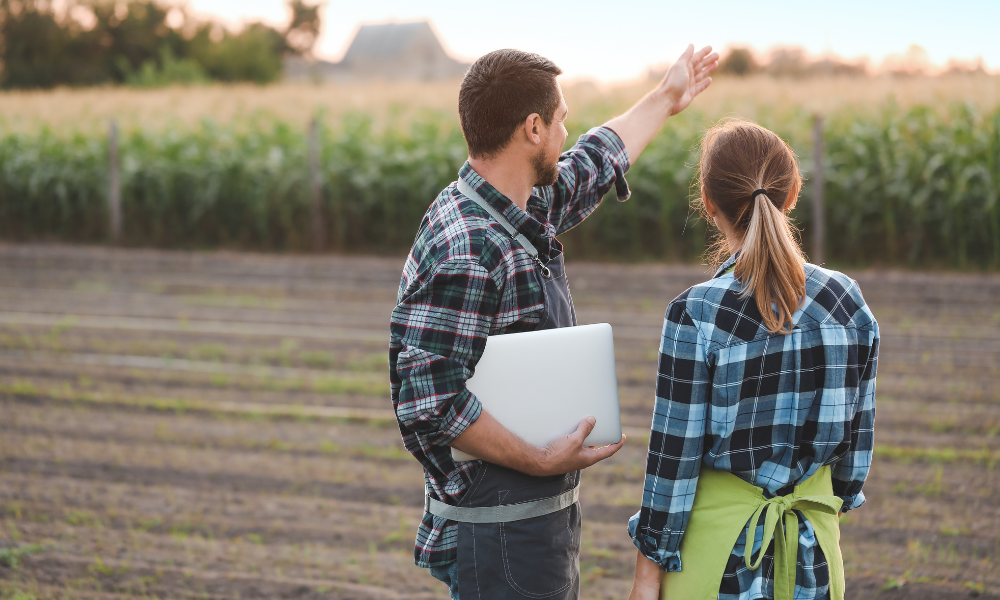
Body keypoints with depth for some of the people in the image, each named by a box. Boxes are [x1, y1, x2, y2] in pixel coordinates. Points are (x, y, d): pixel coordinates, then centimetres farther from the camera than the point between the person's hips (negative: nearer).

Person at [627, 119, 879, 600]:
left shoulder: (697, 314, -17)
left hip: (719, 537, -4)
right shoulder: (846, 300, -5)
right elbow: (858, 429, 4)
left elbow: (673, 456, -13)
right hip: (813, 544, 4)